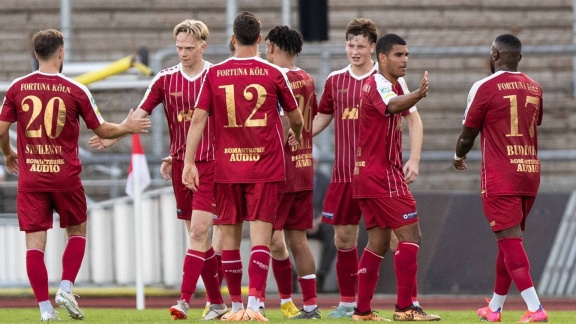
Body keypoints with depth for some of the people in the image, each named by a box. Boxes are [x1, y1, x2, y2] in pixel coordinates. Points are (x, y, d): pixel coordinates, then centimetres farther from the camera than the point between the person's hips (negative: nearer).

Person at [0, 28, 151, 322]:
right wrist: (127, 128, 23)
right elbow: (102, 130, 4)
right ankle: (66, 289, 2)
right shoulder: (75, 91, -5)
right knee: (77, 232, 19)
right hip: (65, 176, -1)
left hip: (30, 176, 1)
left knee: (34, 243, 2)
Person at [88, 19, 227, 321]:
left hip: (210, 164, -4)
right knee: (198, 235, 7)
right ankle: (216, 302, 15)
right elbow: (140, 114, 0)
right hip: (180, 166, 4)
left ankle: (184, 300, -19)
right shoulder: (165, 79, 4)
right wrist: (112, 137, -15)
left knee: (199, 231, -14)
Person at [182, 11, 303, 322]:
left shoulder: (214, 74, 1)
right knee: (260, 235, -4)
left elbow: (198, 120, -4)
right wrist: (297, 138, 34)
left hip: (227, 168, 1)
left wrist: (189, 162, -2)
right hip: (265, 167, -1)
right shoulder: (274, 74, -1)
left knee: (230, 236, 10)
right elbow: (296, 118, 12)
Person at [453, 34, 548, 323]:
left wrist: (459, 156, 20)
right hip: (530, 172, 6)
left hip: (500, 177, -6)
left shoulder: (486, 87, -8)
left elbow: (467, 135, -1)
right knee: (509, 239, 16)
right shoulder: (534, 88, 9)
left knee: (510, 240, -8)